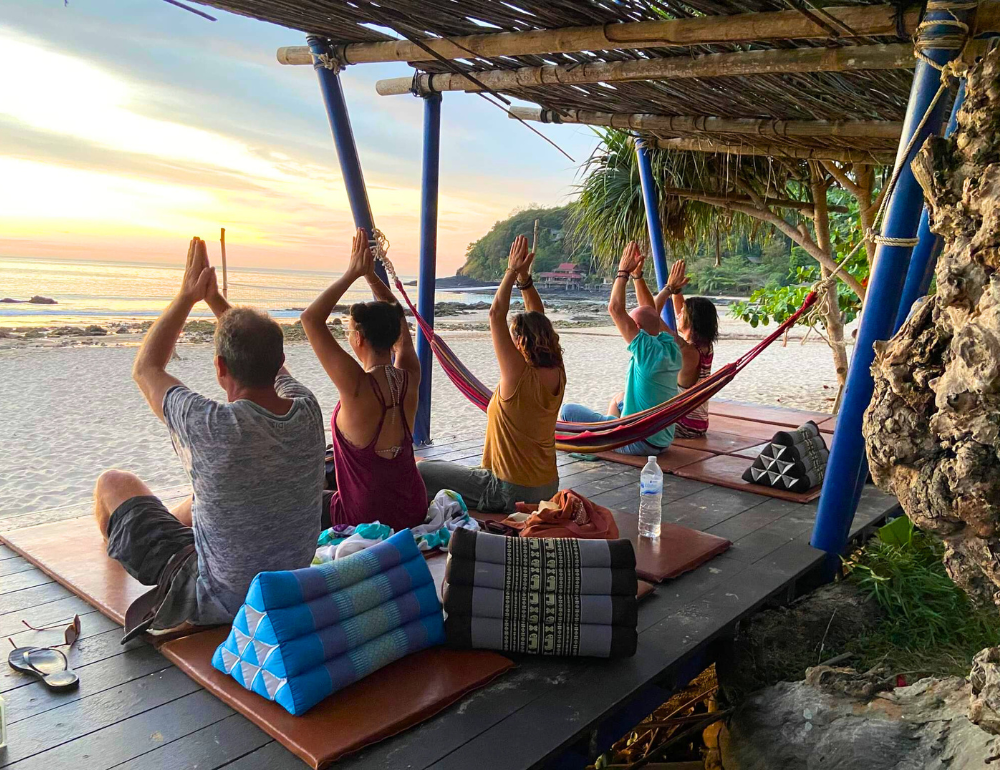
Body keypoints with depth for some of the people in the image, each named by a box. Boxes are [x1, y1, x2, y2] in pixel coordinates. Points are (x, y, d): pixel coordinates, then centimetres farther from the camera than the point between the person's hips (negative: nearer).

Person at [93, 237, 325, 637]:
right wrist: (215, 298, 13)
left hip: (216, 603, -5)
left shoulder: (213, 426, -31)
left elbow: (145, 368, -9)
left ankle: (117, 551, 48)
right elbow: (266, 357, 7)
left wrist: (187, 295, -3)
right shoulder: (307, 410, -16)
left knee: (114, 483, 14)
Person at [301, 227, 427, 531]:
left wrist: (352, 273, -16)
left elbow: (311, 318, -20)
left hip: (366, 523, -6)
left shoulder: (358, 386, -26)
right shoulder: (410, 379, -10)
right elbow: (399, 322, 9)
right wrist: (371, 274, 6)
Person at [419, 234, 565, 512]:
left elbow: (496, 315, -21)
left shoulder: (520, 377, -23)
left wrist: (512, 272, -13)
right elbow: (539, 322, 7)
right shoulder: (556, 375, -3)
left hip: (510, 494, -8)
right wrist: (524, 277, 3)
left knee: (420, 471, 3)